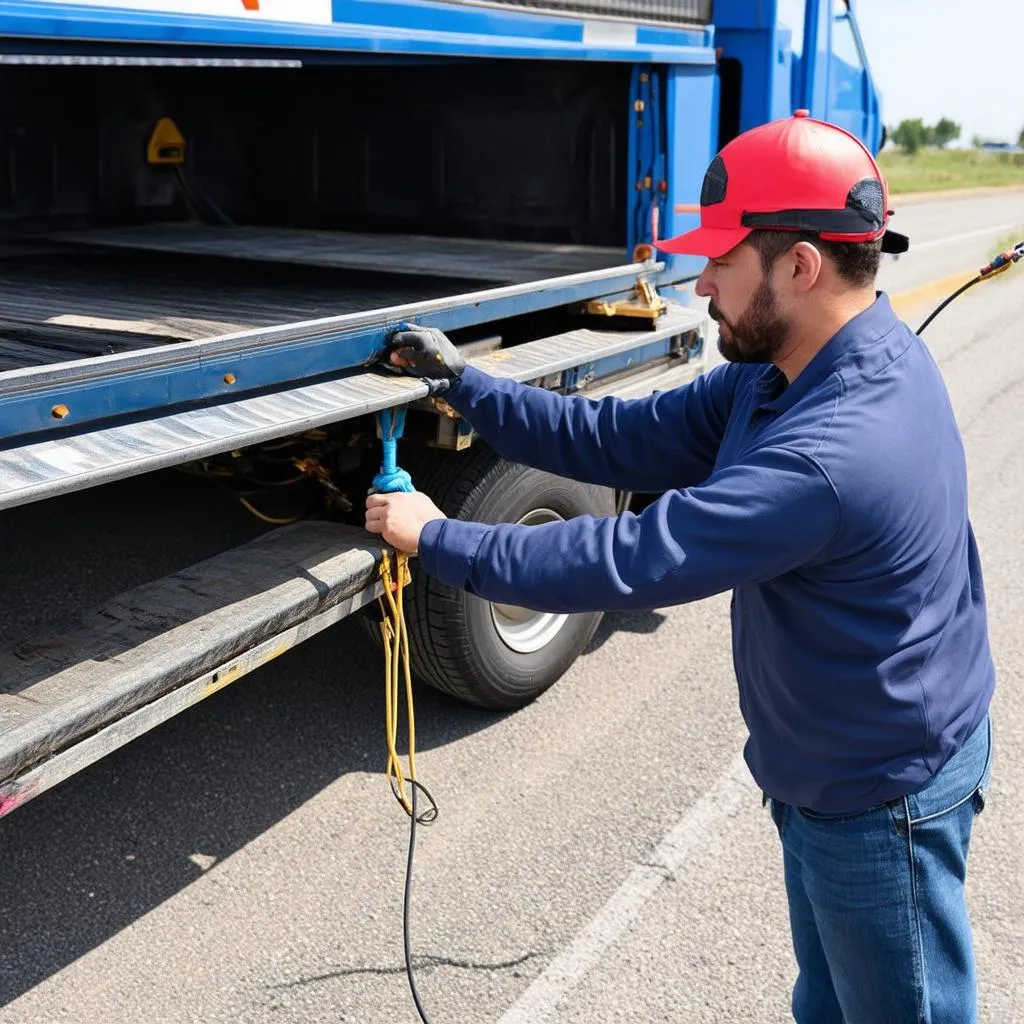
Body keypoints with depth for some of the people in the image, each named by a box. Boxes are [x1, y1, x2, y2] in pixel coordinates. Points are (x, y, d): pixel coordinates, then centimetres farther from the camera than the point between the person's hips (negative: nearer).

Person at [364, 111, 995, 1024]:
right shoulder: (784, 373, -4)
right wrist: (464, 385, -5)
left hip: (880, 798, -9)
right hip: (828, 770, 9)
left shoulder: (833, 453, -36)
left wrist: (438, 540, -22)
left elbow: (631, 561, -33)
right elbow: (629, 440, -1)